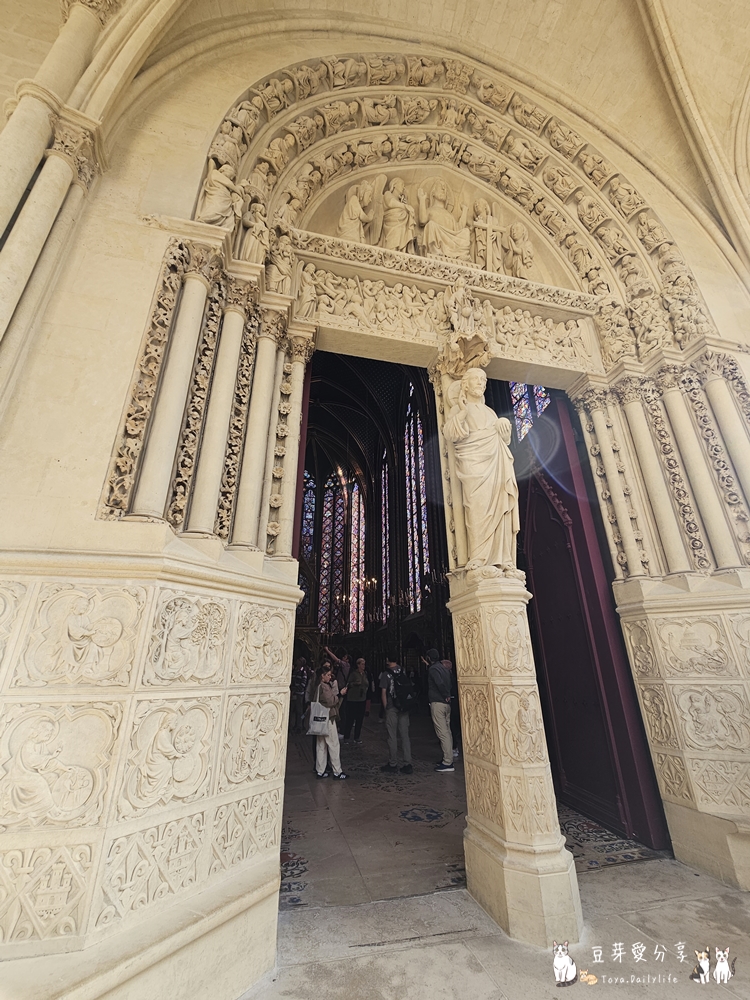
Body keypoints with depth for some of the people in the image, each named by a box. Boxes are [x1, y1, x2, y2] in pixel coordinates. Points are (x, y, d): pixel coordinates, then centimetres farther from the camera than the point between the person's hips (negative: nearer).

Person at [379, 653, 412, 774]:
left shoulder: (386, 673, -5)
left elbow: (383, 692, -7)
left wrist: (385, 707, 2)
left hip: (392, 708, -3)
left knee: (392, 736, 6)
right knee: (405, 735, 9)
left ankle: (393, 765, 13)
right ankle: (407, 765, 9)